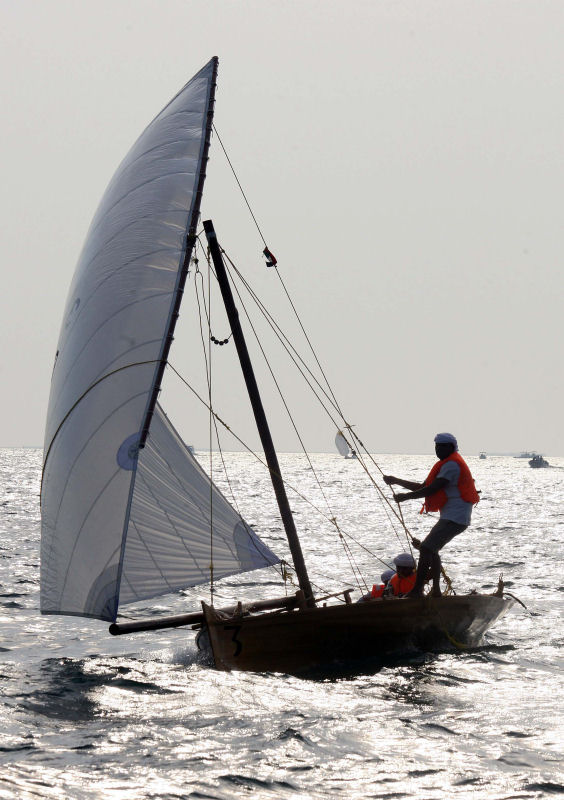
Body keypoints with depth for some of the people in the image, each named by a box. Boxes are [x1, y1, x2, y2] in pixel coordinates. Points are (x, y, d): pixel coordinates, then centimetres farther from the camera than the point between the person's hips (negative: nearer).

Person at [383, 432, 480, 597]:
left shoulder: (452, 465, -12)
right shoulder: (448, 464, 22)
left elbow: (432, 489, -18)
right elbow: (423, 487, 24)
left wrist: (406, 496, -11)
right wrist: (396, 481, 22)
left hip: (454, 519, -11)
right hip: (451, 518, 11)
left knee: (426, 549, -18)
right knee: (432, 549, 23)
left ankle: (416, 591, -21)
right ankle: (436, 591, 24)